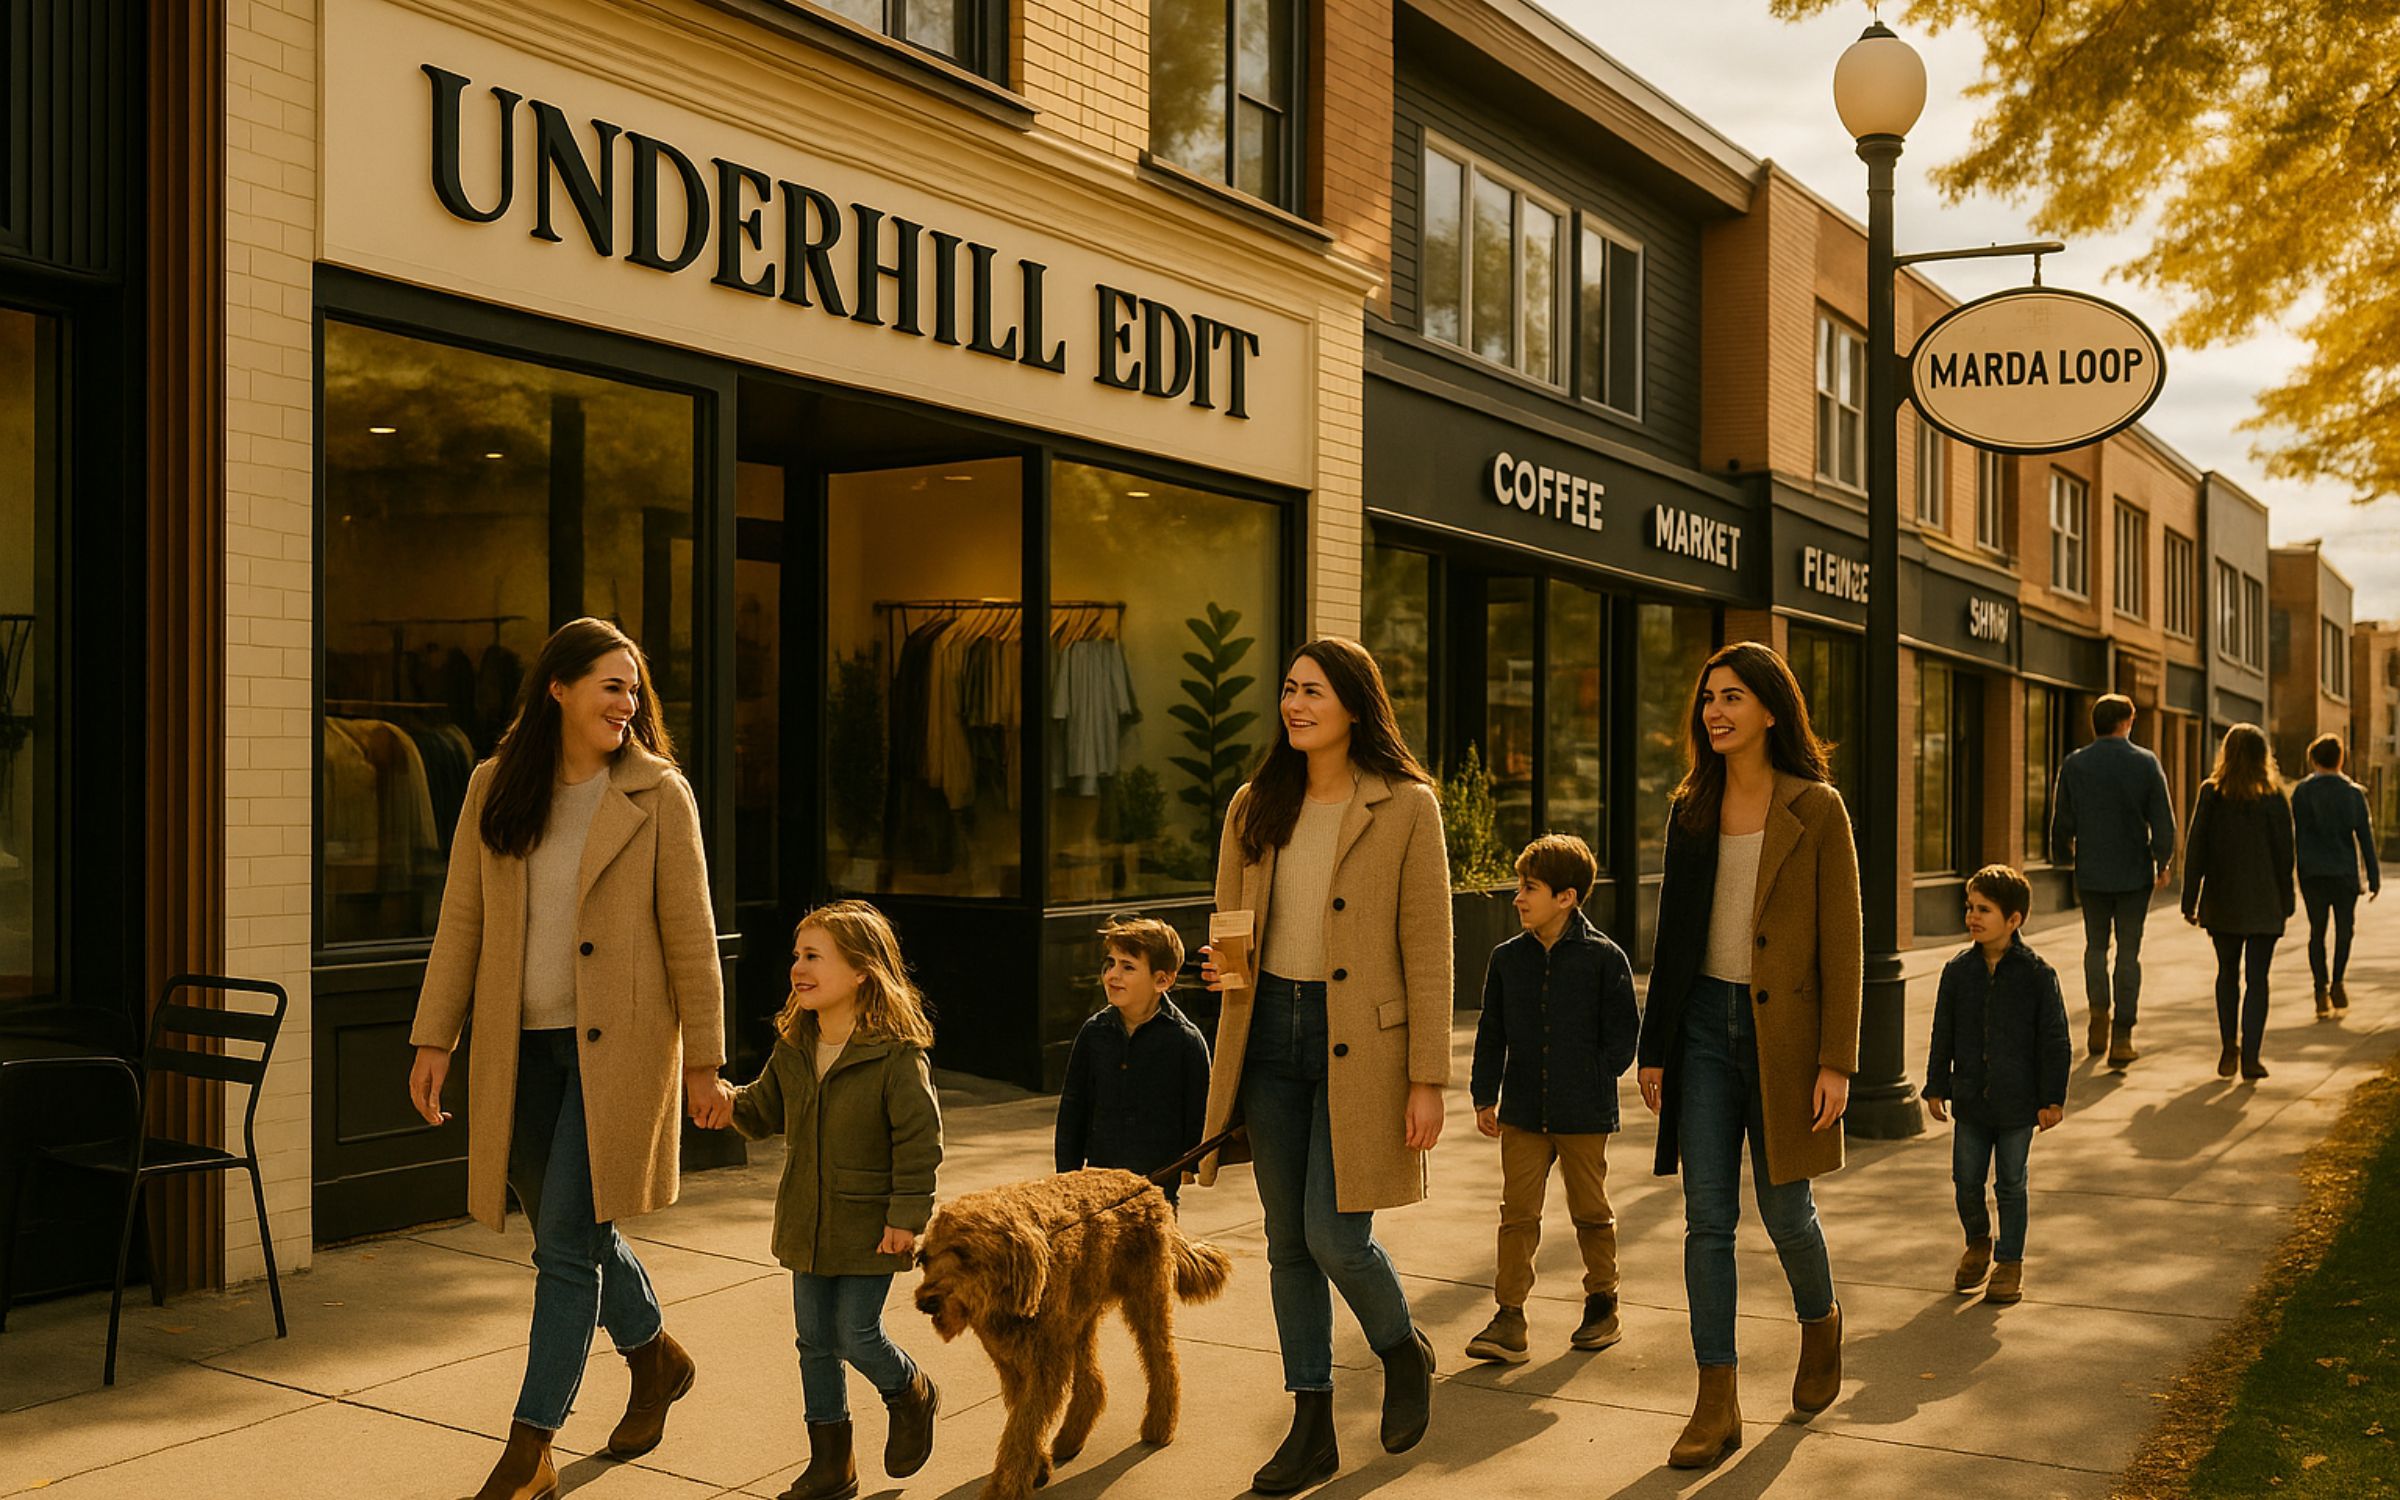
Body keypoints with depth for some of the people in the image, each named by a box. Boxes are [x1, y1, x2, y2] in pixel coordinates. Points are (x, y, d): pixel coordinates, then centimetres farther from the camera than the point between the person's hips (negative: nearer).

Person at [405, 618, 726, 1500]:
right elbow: (460, 921, 6)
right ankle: (657, 1359, 41)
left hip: (614, 1047, -4)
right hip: (520, 1050, 4)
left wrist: (703, 1058, -3)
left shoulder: (658, 795, -5)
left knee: (567, 1242, -5)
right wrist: (434, 1039, 1)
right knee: (573, 1234, 15)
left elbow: (690, 933, -4)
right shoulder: (495, 789, 4)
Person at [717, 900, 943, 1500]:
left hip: (870, 1226, -6)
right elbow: (766, 1110, 13)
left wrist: (907, 1215, -17)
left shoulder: (896, 1054, -18)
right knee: (814, 1340, 11)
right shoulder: (792, 1048, 2)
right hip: (807, 1222, 7)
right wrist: (733, 1105, -9)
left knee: (855, 1336, -2)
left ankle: (911, 1395, 30)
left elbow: (920, 1139, -16)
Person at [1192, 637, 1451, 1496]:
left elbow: (1428, 950, -7)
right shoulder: (1254, 808, 8)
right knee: (1287, 1240, 10)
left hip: (1358, 1043, -5)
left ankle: (1403, 1350, 26)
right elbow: (1227, 924, 18)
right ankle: (1312, 1430, 24)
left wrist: (1428, 1079, -10)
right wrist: (1223, 965, -6)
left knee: (1335, 1236, -8)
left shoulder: (1405, 806, -6)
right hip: (1270, 1035, 5)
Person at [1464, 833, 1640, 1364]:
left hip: (1584, 1115, -3)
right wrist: (1485, 1097, 6)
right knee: (1517, 1213, 0)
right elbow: (1491, 1032, 8)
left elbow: (1623, 1033, -2)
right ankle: (1509, 1318, 4)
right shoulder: (1507, 958, 3)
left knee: (1591, 1211, 12)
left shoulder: (1603, 958, -7)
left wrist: (1593, 1083, -7)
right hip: (1523, 1113, 3)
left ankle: (1602, 1305, 29)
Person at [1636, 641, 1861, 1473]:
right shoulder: (1692, 810, 7)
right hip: (1705, 1024, 4)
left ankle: (1820, 1324, 40)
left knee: (1784, 1209, 7)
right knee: (1707, 1216, 2)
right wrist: (1654, 1047, 9)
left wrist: (1836, 1061, -12)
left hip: (1780, 1030, -4)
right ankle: (1717, 1405, 8)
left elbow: (1843, 944, -7)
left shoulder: (1816, 810, -6)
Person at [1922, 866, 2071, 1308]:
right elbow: (1943, 1035, 6)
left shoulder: (2037, 974, -9)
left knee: (2011, 1185, 7)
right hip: (1970, 1098, 3)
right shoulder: (1958, 970, -1)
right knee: (1966, 1178, 9)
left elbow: (2055, 1042, -5)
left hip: (2017, 1102, -3)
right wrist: (1936, 1087, 5)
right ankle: (1977, 1243, 34)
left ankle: (2010, 1262, 22)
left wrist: (2052, 1099, -6)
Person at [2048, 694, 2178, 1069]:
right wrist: (2164, 863, 7)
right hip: (2134, 872, -1)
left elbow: (2061, 822, 3)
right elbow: (2163, 820, -5)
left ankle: (2099, 1013, -1)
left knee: (2096, 945, 16)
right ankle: (2122, 1036, 3)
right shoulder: (2145, 763, -5)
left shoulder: (2074, 765, -1)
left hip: (2091, 872, 1)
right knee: (2129, 951, 5)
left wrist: (2064, 858, 17)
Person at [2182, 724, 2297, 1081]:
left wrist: (2190, 901, 1)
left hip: (2221, 902, 1)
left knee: (2227, 972, 16)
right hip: (2263, 904, -1)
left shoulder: (2211, 794, -4)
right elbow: (2284, 854, -3)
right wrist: (2285, 901, 7)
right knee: (2256, 978, 4)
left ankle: (2227, 1049, 14)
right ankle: (2250, 1057, 0)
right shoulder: (2273, 798, -6)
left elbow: (2195, 849, -4)